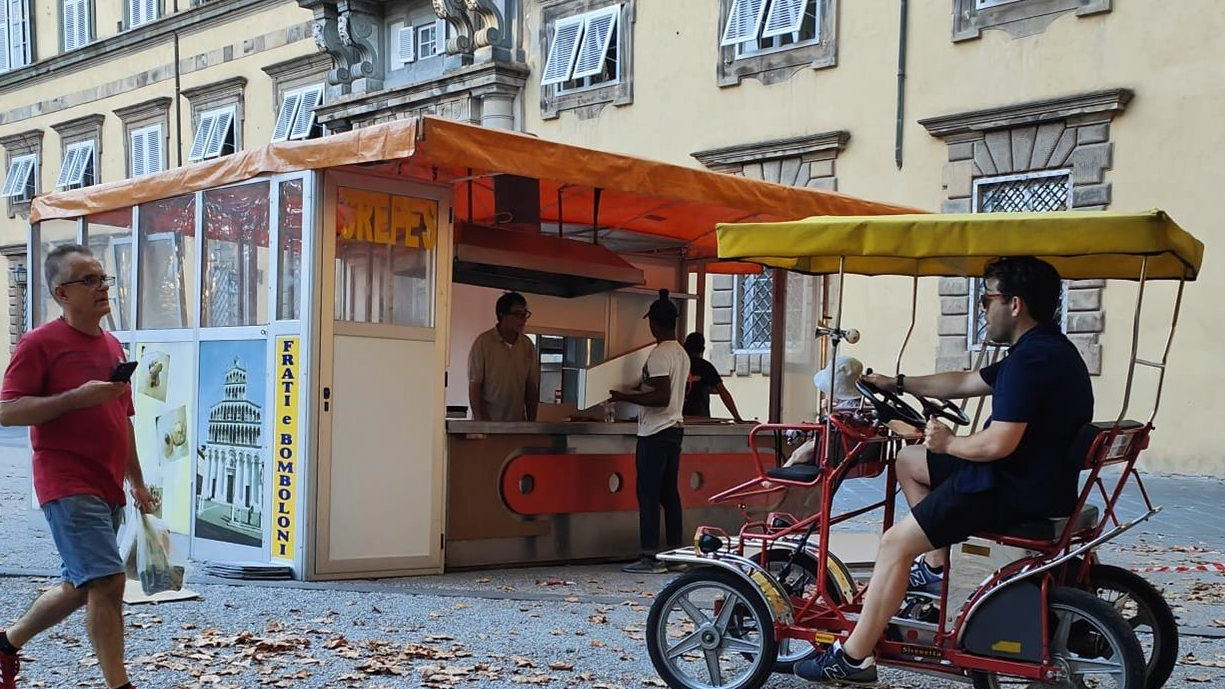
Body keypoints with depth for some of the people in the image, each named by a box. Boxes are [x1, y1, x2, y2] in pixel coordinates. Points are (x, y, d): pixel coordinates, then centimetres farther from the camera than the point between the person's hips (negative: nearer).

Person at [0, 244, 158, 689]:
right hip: (68, 487, -8)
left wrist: (137, 482, 21)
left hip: (108, 489, 8)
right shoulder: (41, 343, -7)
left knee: (81, 587, 16)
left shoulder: (113, 346, 16)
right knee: (108, 581, -16)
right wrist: (78, 397, -22)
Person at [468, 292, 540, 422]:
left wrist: (531, 423, 5)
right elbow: (474, 386, -7)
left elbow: (532, 388, 11)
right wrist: (481, 423, -13)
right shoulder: (483, 342, -5)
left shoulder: (528, 345, 8)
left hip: (517, 422, 4)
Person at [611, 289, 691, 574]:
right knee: (669, 493, 12)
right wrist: (640, 391, 31)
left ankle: (650, 557, -5)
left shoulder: (659, 354, -16)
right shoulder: (682, 353, 13)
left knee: (648, 494, -6)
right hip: (675, 427, 9)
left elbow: (661, 398, -23)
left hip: (655, 432, -9)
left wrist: (625, 397, -16)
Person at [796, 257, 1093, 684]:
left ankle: (853, 657, -3)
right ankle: (935, 569, 23)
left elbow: (999, 443, -29)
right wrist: (898, 384, 25)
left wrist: (949, 444, -10)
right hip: (1033, 475, 11)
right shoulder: (1044, 349, 13)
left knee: (896, 543, -9)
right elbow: (967, 382, 22)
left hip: (1018, 490, -11)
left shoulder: (1030, 359, -22)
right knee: (909, 461, 21)